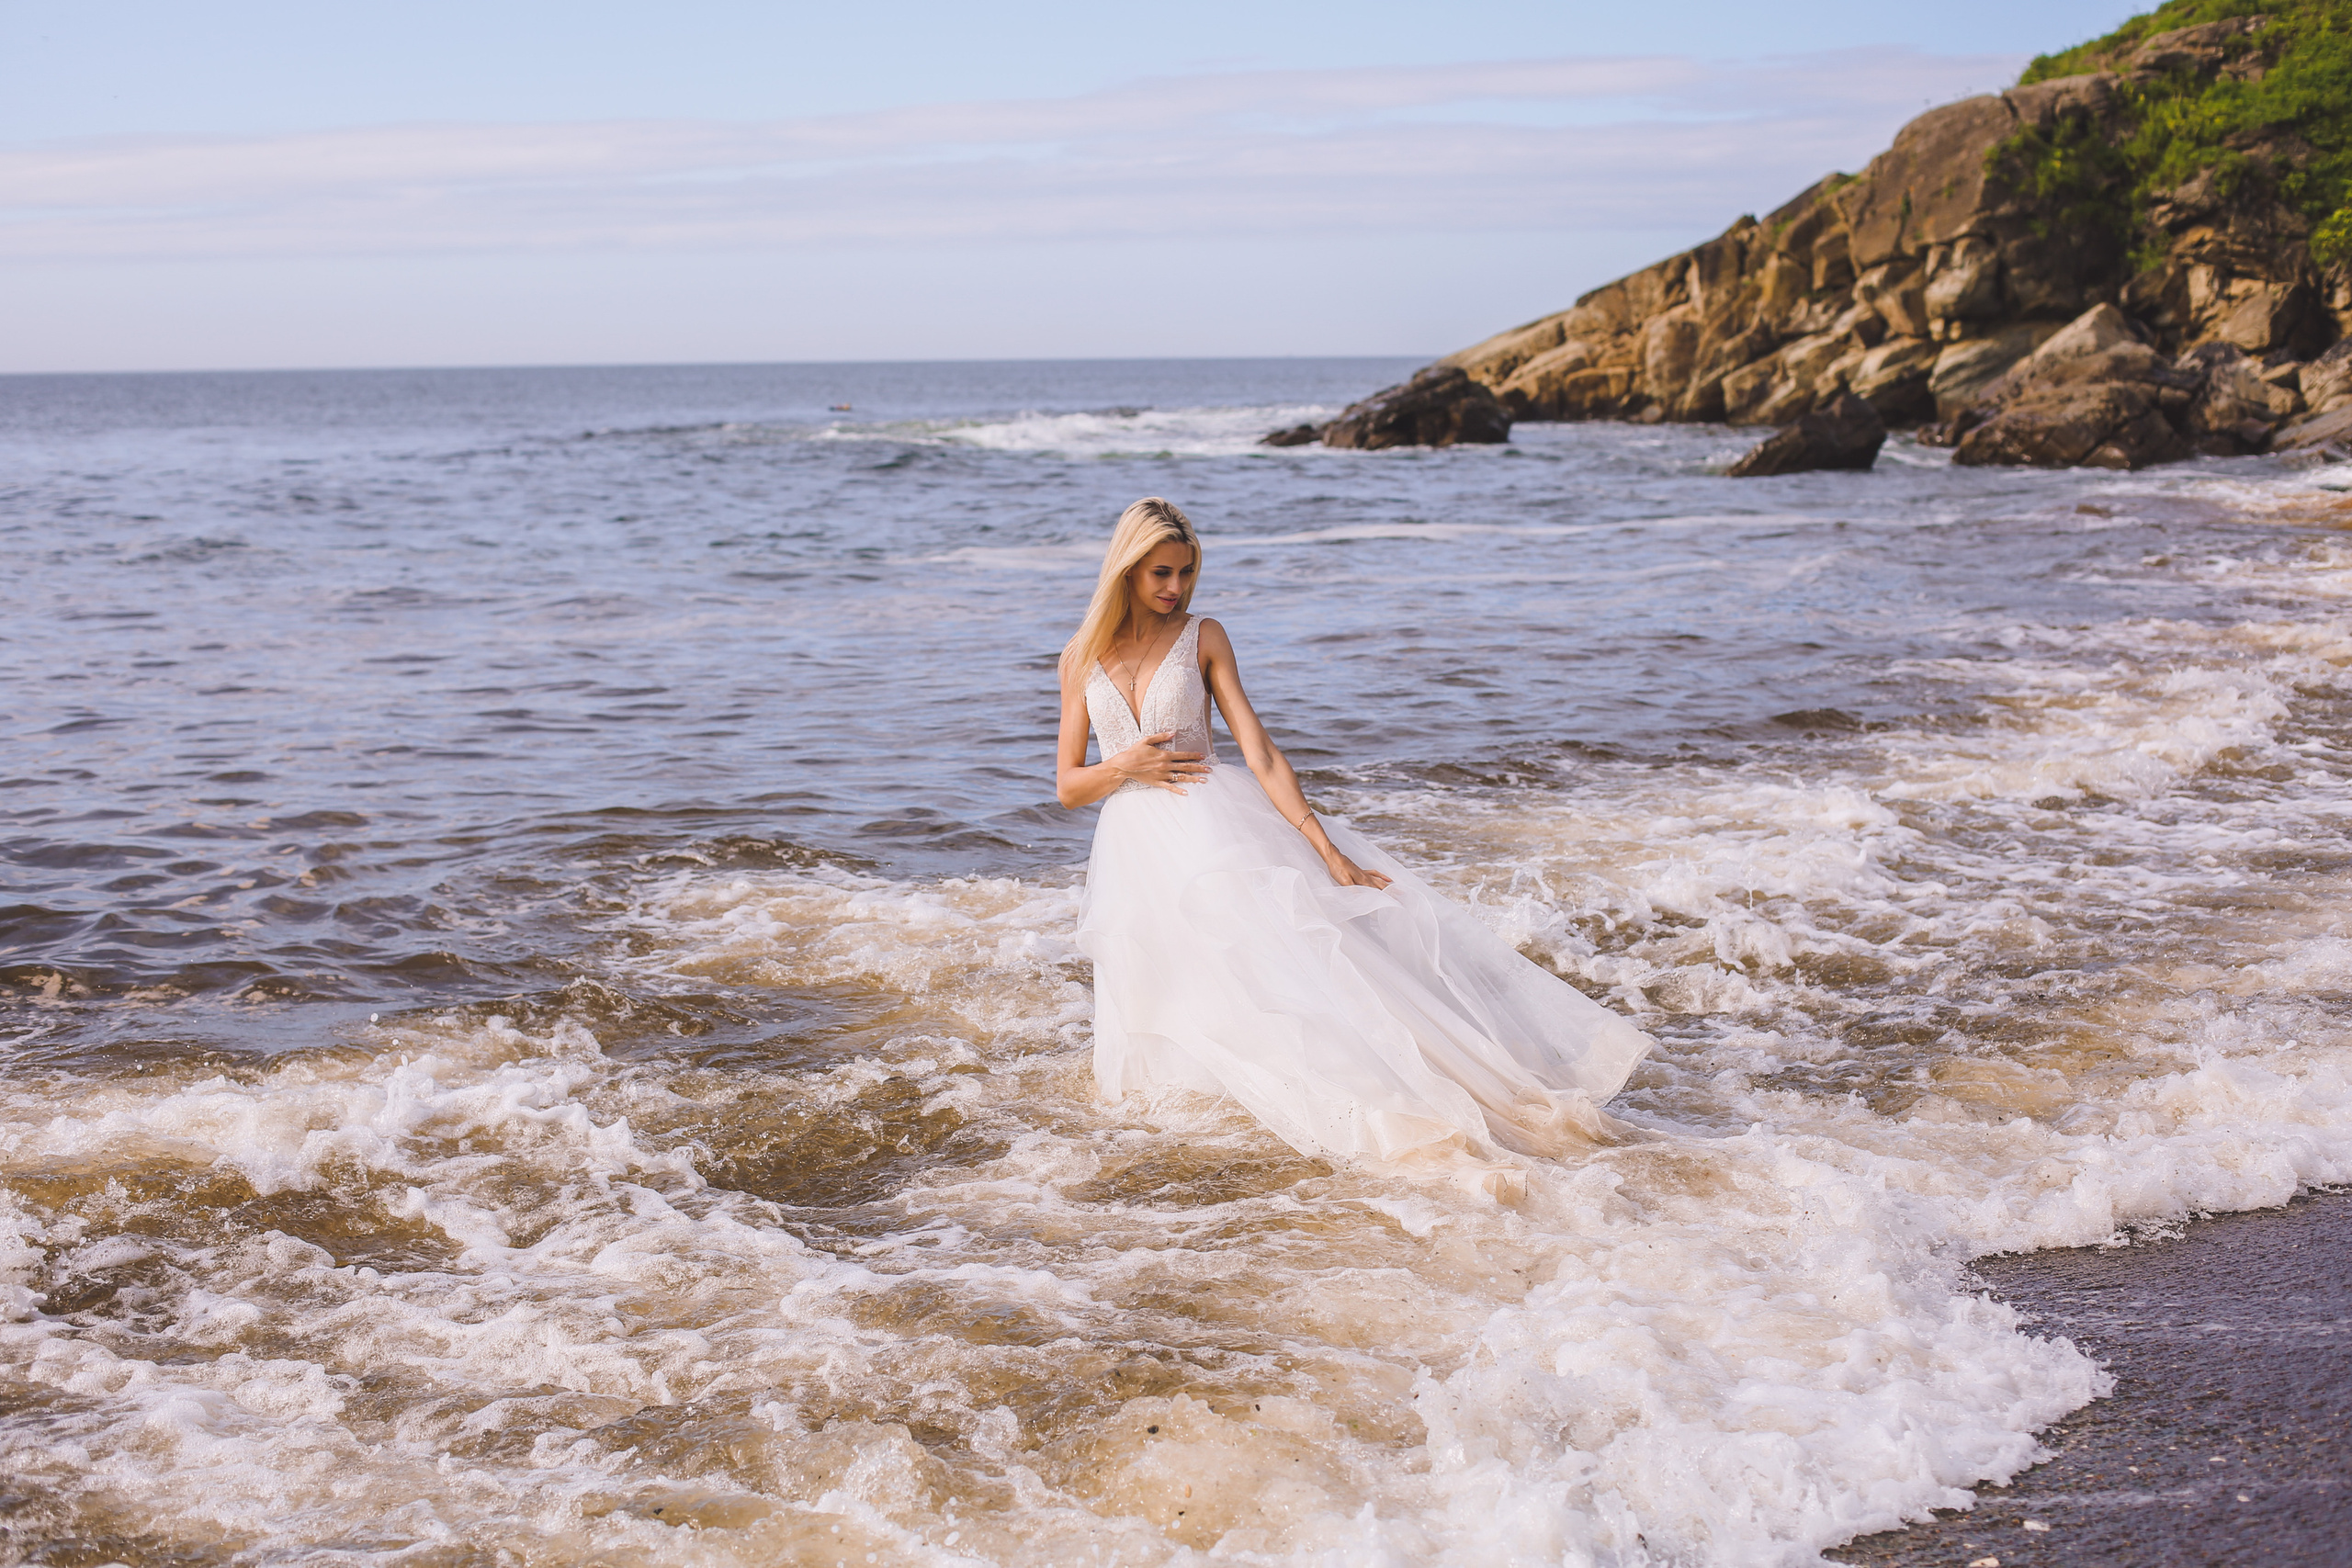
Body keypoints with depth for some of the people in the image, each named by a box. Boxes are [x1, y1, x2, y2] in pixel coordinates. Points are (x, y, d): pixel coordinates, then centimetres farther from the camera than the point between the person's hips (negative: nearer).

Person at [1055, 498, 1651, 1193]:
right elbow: (1068, 785, 13)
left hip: (1217, 825, -2)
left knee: (1298, 956, -22)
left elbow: (1262, 756, -1)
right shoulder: (1083, 657, 11)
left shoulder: (1203, 639, 6)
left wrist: (1330, 853, -11)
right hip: (1135, 849, 2)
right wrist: (1124, 766, -10)